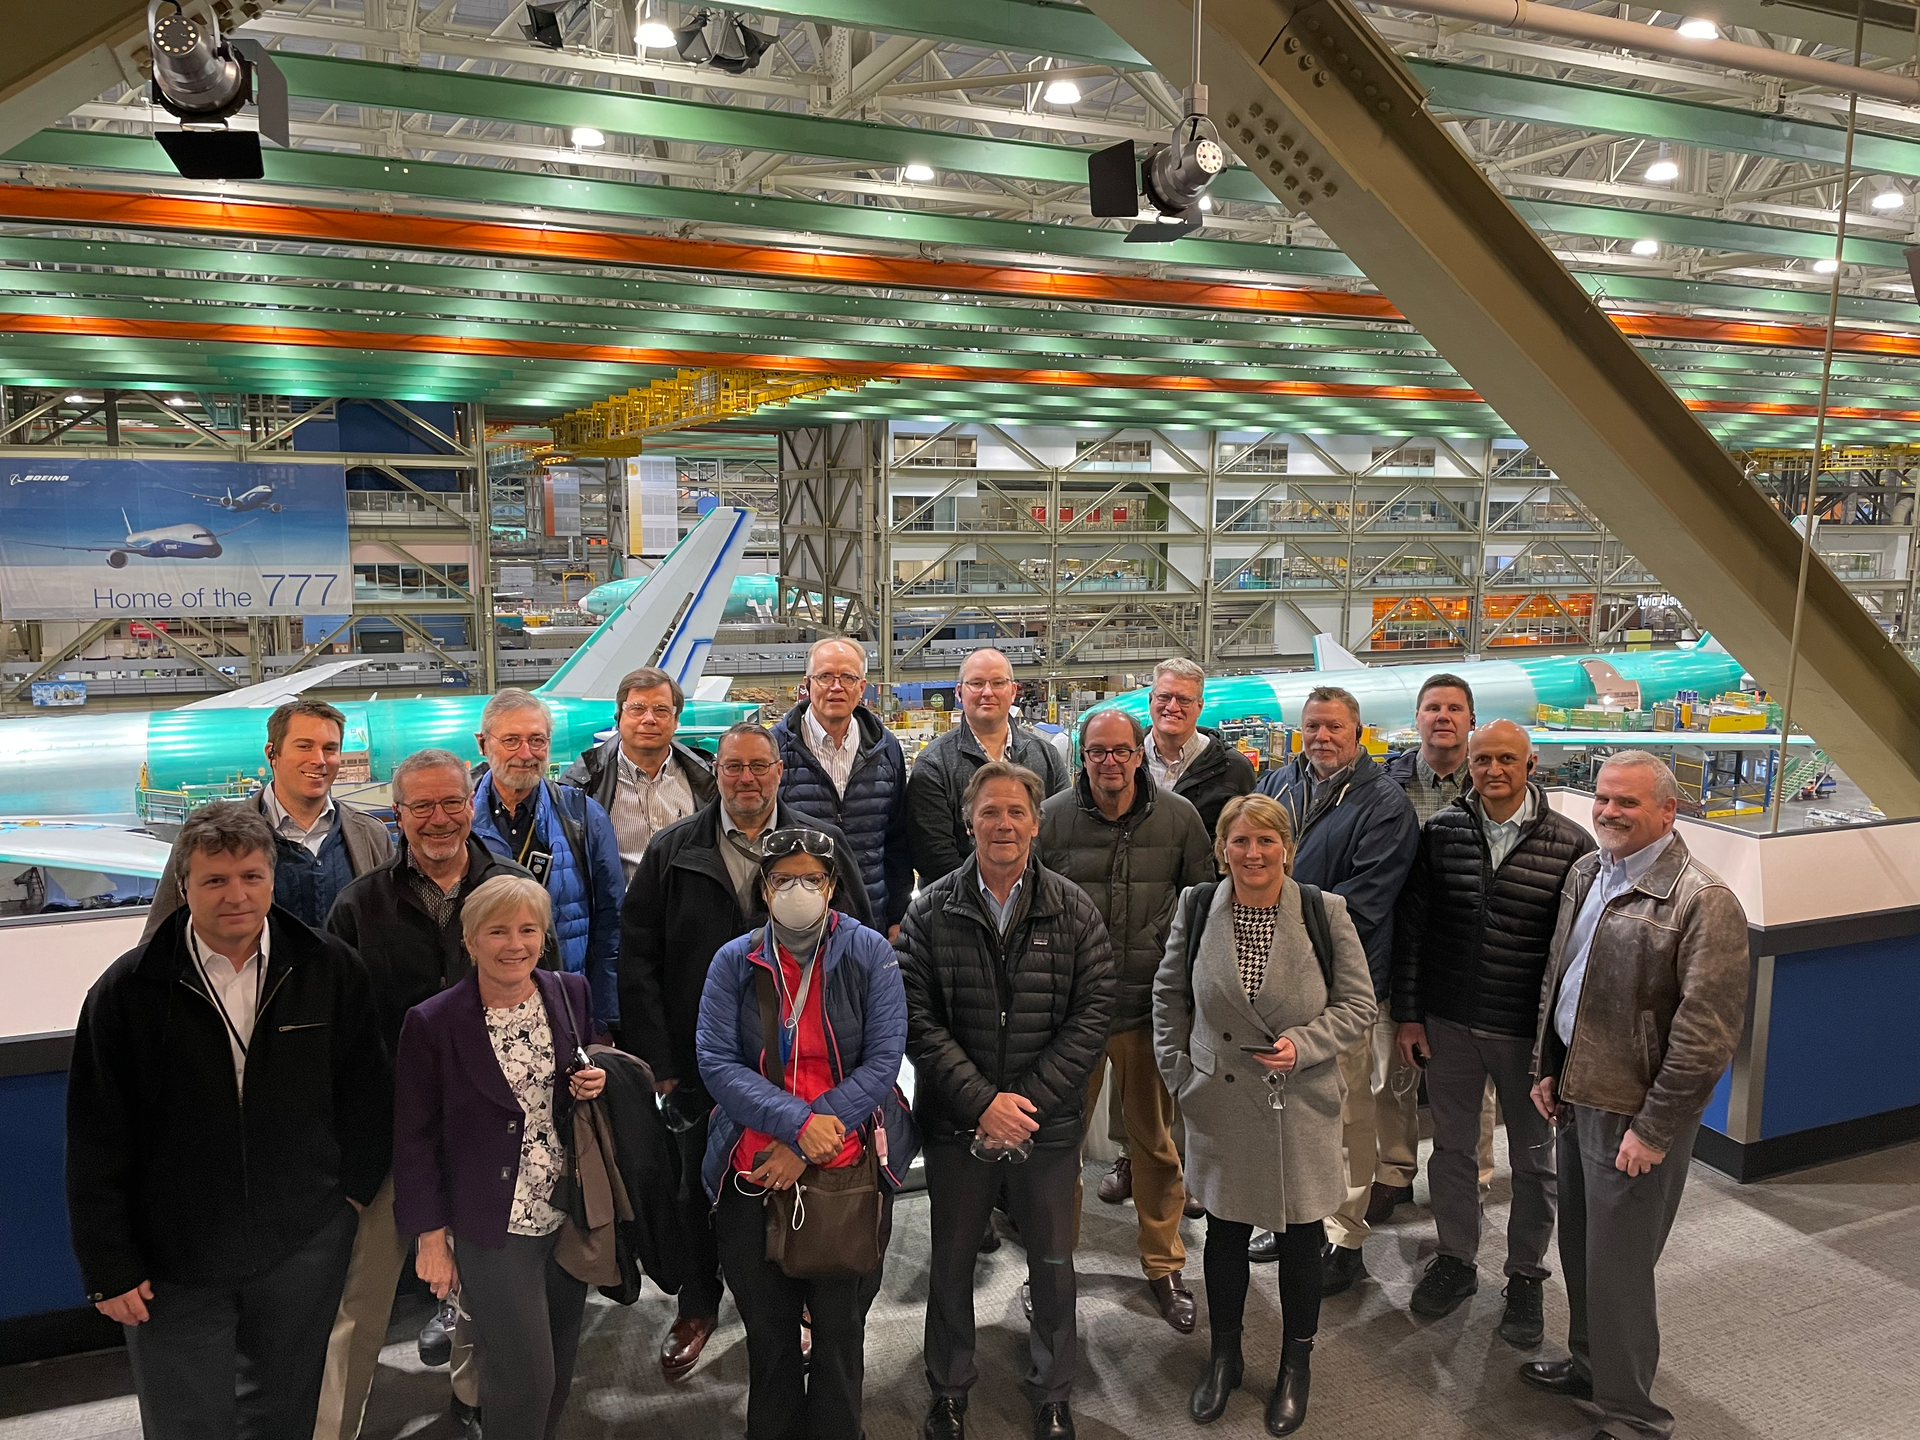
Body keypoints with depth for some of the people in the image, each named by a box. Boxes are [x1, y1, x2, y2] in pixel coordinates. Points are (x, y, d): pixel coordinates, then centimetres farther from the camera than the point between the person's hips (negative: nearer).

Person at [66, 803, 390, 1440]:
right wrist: (109, 1268, -4)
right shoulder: (127, 992, -10)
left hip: (305, 1246, 1)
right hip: (173, 1262, -1)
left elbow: (367, 1091, 4)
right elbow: (96, 1145, -5)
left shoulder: (332, 971, -7)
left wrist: (355, 1187, 2)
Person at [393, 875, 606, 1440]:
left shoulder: (570, 993, -2)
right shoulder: (433, 1023, -12)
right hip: (493, 1229, -4)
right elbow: (415, 1138, -6)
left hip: (571, 1217, 4)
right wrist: (431, 1236, -6)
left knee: (559, 1368, 16)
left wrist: (596, 1084, -9)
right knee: (524, 1378, -1)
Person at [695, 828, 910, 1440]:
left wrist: (807, 1148, -14)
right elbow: (716, 1063, -7)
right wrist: (798, 1122, -20)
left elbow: (884, 1058, -9)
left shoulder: (870, 953, -4)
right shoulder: (734, 961, 0)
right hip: (753, 1171, 1)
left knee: (840, 1331, 11)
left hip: (847, 1168, -1)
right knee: (767, 1332, 14)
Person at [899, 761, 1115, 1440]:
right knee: (952, 1262, 15)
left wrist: (1027, 1101, -15)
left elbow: (1093, 1014, -7)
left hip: (1049, 1122, 0)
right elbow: (917, 1018, -9)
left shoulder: (1073, 912, -4)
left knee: (1053, 1263, 14)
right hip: (956, 1123, 0)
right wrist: (981, 1101, -17)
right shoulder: (931, 912, -5)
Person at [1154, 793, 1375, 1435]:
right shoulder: (1196, 909, -4)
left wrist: (1303, 1044, -18)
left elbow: (1357, 1005, -3)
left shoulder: (1325, 912, -9)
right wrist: (1178, 1072, 2)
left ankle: (1296, 1364, 36)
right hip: (1221, 1106, 1)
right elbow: (1169, 995, 7)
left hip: (1302, 1107, -1)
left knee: (1301, 1238, 13)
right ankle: (1225, 1354, 38)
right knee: (1224, 1235, 16)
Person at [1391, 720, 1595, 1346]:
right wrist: (1408, 1014, 0)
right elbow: (1411, 926, 1)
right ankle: (1456, 1260, 35)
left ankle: (1526, 1275, 33)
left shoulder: (1570, 844, -9)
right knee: (1451, 1147, 15)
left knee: (1533, 1159, 14)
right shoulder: (1441, 832, -3)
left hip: (1530, 1031, -2)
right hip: (1448, 1023, 2)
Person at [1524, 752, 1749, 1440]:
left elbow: (1707, 1030, -19)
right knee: (1579, 1247, 20)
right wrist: (1548, 1069, 14)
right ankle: (1590, 1364, 41)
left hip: (1633, 1111, -7)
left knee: (1616, 1268, 3)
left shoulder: (1704, 901, -18)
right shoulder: (1585, 873, 7)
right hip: (1577, 1093, 7)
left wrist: (1654, 1128, -17)